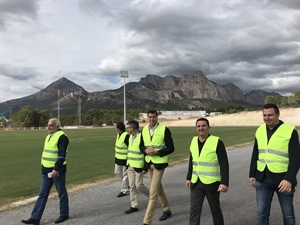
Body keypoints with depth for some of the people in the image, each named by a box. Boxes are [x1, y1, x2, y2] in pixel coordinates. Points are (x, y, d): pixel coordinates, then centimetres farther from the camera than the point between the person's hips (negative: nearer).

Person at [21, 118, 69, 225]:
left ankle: (64, 214, 21)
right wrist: (44, 168, 21)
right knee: (42, 194, 9)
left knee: (62, 193, 6)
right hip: (46, 171, 8)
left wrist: (56, 169, -25)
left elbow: (62, 155, -21)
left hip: (57, 171, -8)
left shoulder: (62, 137, -14)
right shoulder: (49, 136, 14)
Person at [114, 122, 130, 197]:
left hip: (125, 159, -10)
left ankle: (124, 190, 15)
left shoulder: (126, 136, -21)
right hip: (118, 158, 10)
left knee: (125, 174, 3)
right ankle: (129, 182, 36)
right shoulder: (118, 135, 7)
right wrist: (116, 156, 22)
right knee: (117, 172, 18)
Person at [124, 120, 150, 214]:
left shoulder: (142, 137, -17)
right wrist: (127, 163, 19)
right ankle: (134, 206, 20)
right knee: (132, 186, 10)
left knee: (139, 185, -1)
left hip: (138, 166, -8)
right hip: (130, 166, 8)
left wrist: (146, 168, -18)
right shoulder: (130, 137, 10)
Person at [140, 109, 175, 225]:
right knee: (158, 188, 21)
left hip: (159, 163, -6)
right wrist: (146, 150, -13)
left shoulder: (164, 129, -12)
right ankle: (167, 210, 41)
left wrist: (157, 152, -22)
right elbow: (141, 146, 10)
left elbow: (171, 148, -12)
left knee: (153, 193, -8)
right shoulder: (144, 129, 4)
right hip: (149, 163, 6)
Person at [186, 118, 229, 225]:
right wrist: (188, 177, 15)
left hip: (212, 183, -4)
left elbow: (224, 164, -13)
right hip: (196, 183, 4)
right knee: (194, 211, 3)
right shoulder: (194, 141, 5)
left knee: (215, 209, 14)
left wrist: (224, 183, -19)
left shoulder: (217, 142, -12)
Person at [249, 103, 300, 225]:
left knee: (288, 213, 14)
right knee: (261, 213, 7)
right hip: (262, 179, 4)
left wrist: (289, 179, -23)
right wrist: (252, 174, 11)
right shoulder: (260, 130, 5)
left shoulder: (290, 131, -10)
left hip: (283, 179, -3)